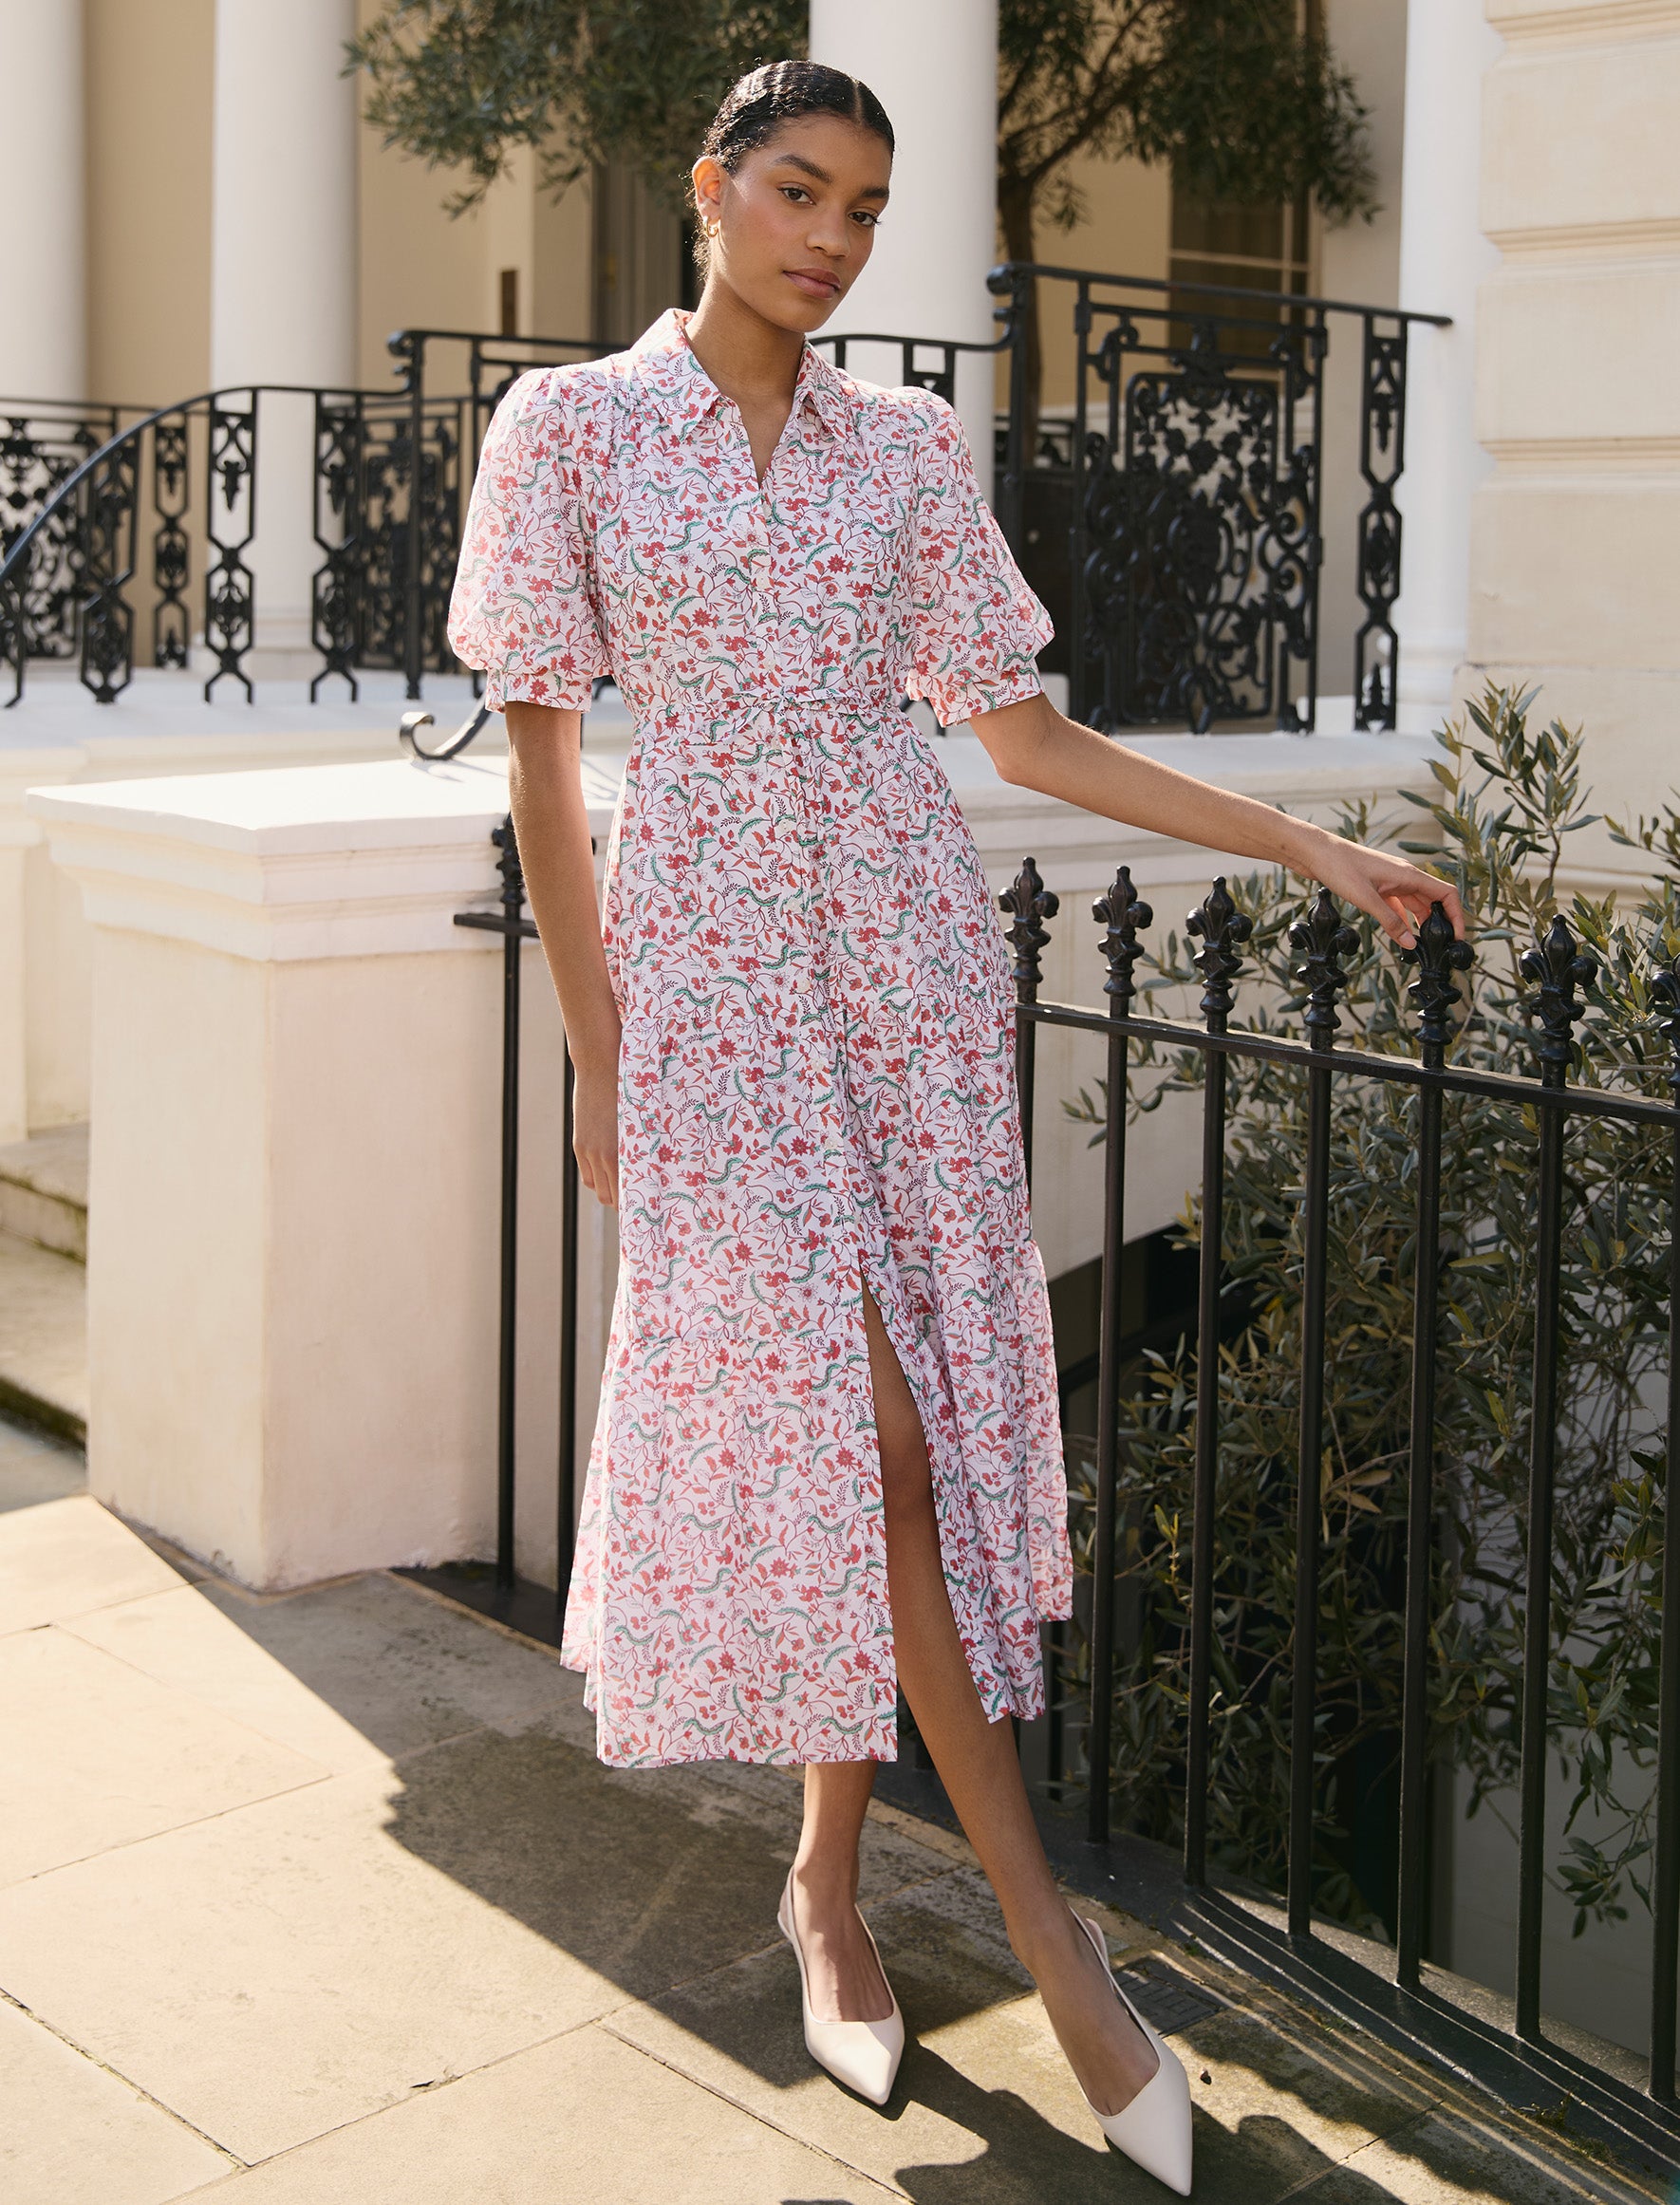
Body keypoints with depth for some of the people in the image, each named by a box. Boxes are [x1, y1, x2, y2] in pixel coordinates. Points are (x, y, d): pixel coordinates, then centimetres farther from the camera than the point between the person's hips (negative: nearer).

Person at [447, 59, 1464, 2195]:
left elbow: (1029, 736, 9)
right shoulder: (567, 429, 1)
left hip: (908, 945, 3)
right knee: (841, 1422, -7)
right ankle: (1035, 1908, 3)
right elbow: (543, 752, 1)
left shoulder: (909, 447, 7)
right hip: (708, 961, -3)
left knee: (911, 1417, 3)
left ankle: (830, 1875, 21)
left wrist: (1309, 843, 3)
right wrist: (596, 1052, -3)